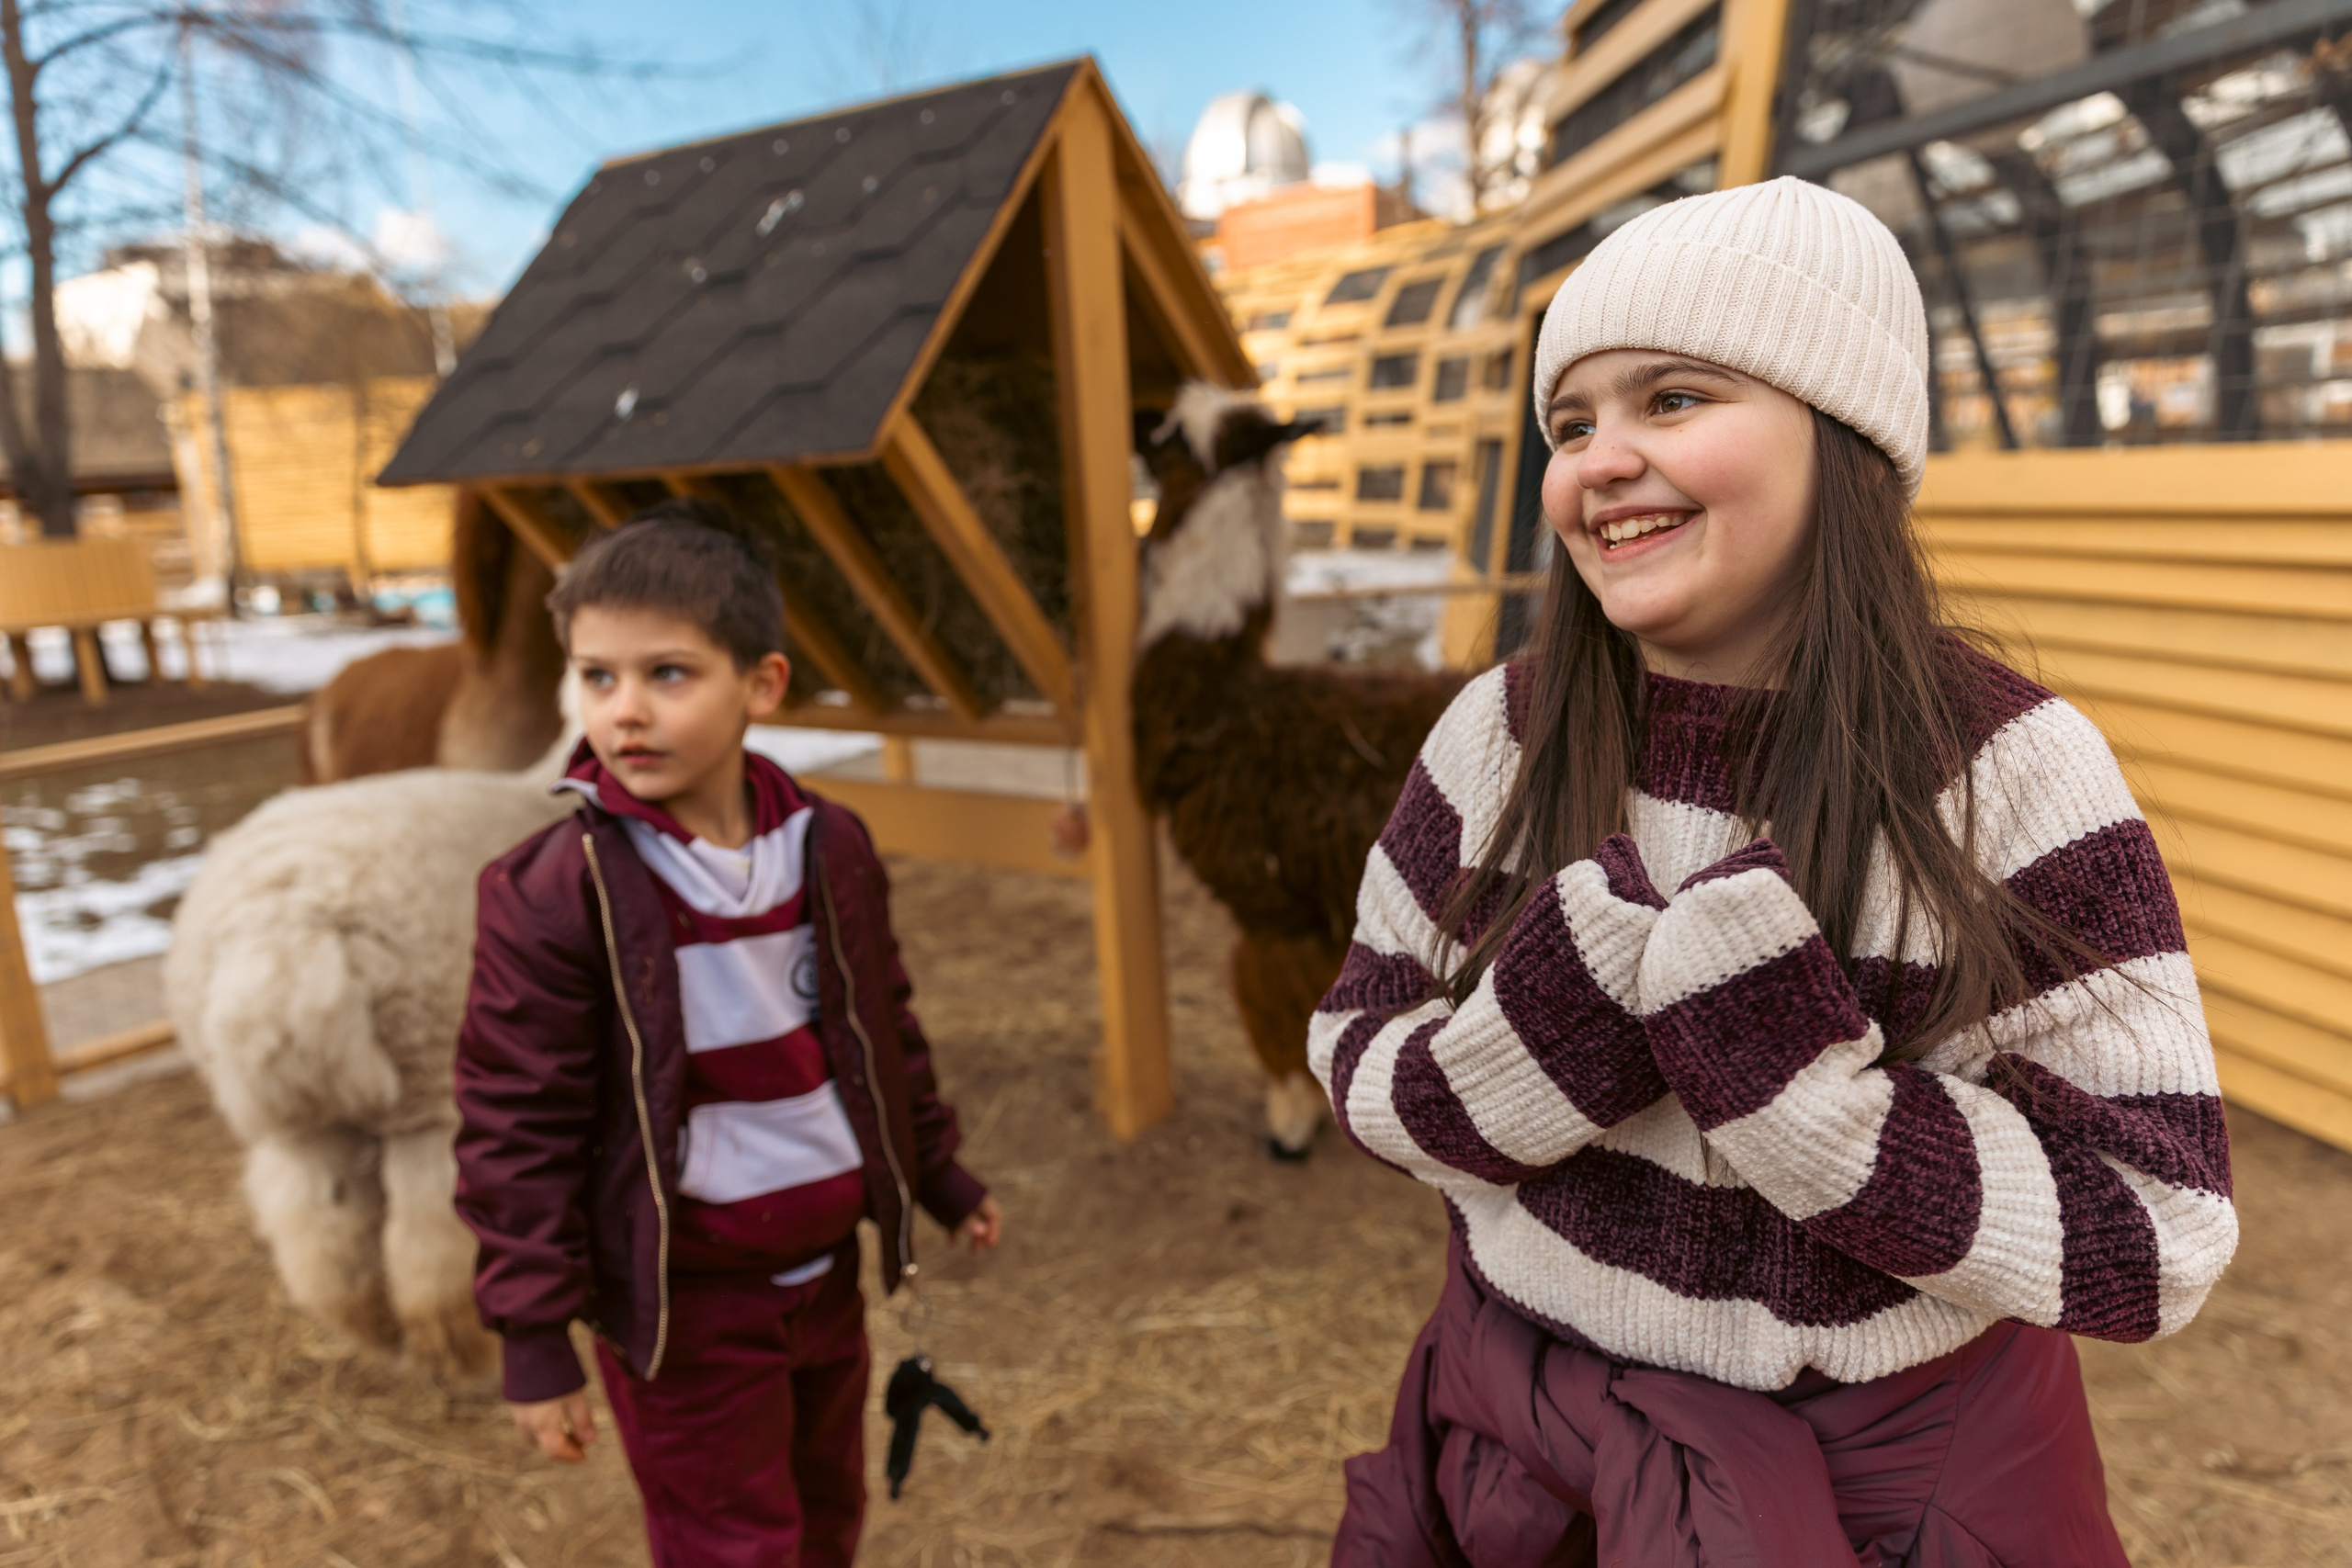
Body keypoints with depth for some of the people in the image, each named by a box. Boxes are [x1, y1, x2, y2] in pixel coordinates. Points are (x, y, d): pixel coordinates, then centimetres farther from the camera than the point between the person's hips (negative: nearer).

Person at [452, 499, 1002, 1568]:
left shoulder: (830, 849, -4)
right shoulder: (552, 895, -19)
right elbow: (518, 1127, -14)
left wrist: (940, 1177, 16)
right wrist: (535, 1340, -12)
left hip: (826, 1268, 5)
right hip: (682, 1300, -5)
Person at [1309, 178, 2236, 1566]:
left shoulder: (2013, 771, -18)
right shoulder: (1501, 736, -12)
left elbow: (2155, 1245, -17)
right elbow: (1355, 1055, -5)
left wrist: (1798, 1078, -31)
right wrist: (1518, 1056, -26)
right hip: (1532, 1407, 2)